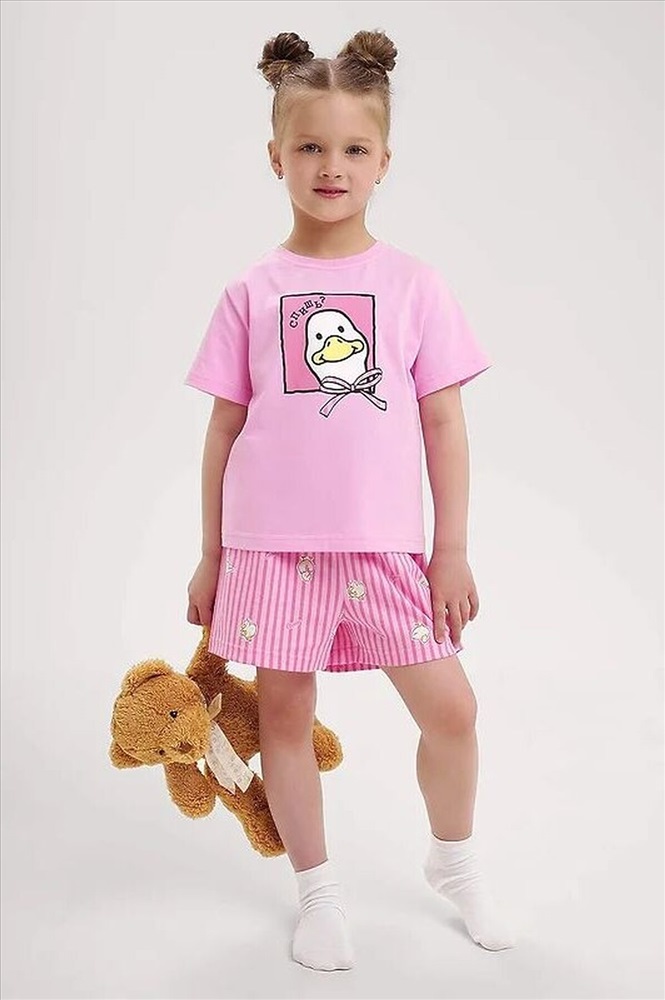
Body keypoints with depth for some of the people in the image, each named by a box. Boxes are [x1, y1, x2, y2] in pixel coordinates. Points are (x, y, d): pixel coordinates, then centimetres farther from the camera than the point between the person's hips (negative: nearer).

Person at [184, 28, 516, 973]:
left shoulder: (414, 283, 2)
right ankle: (317, 888, 30)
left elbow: (444, 423, 3)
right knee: (285, 711, 8)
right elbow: (224, 427, 5)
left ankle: (454, 860, 32)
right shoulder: (251, 292, 2)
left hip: (385, 542, 0)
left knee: (451, 708, 3)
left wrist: (453, 549, 0)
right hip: (274, 542, 0)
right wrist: (211, 556, 6)